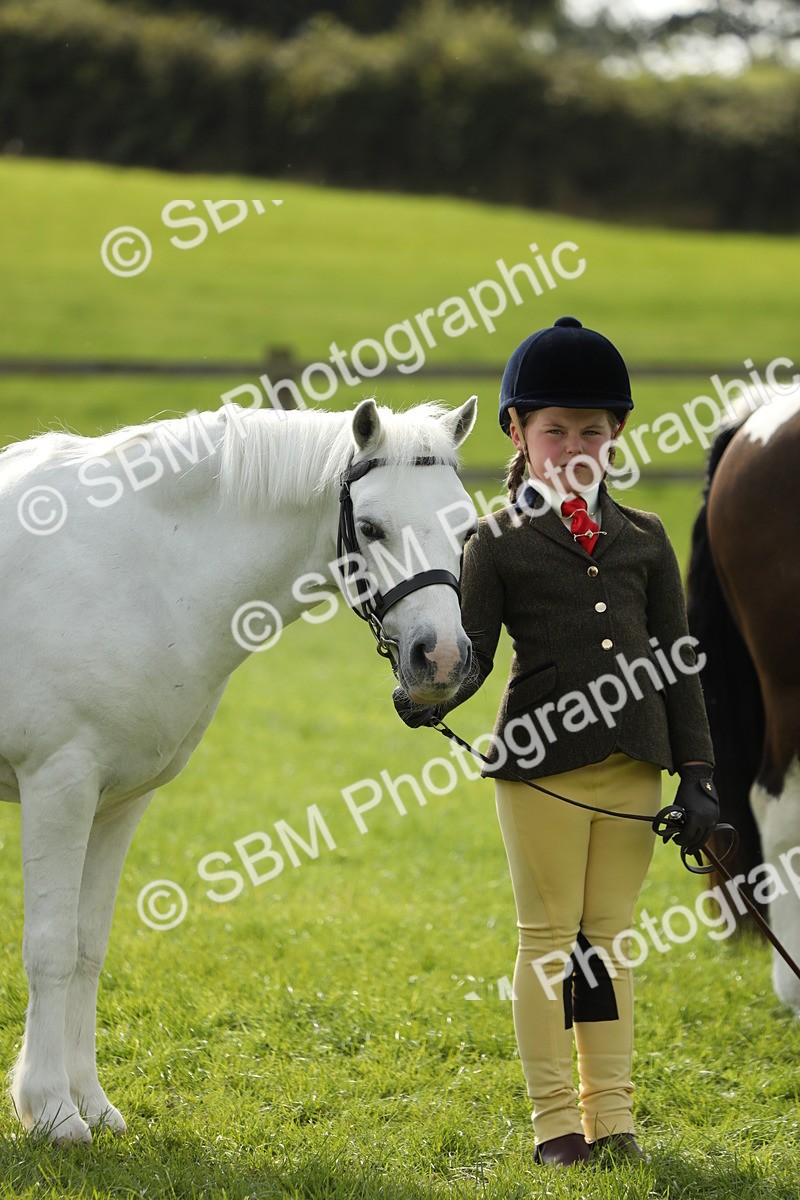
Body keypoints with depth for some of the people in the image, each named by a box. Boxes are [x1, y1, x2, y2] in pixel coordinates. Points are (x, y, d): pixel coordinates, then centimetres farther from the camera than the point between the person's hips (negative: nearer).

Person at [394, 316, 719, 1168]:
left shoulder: (644, 540, 10)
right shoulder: (500, 542, 1)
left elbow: (678, 663, 10)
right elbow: (470, 648, -3)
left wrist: (697, 775, 4)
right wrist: (429, 697, -25)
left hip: (632, 766, 3)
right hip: (543, 762, -3)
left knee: (610, 938, 9)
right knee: (550, 938, 3)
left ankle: (611, 1116, 14)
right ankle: (555, 1119, 9)